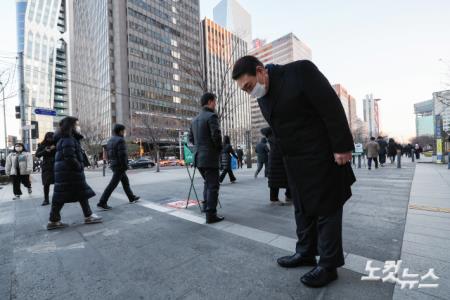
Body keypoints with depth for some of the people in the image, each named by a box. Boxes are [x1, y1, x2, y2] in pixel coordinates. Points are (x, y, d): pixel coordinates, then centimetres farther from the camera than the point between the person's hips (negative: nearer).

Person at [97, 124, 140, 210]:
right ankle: (102, 202, 2)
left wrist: (112, 162, 20)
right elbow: (122, 155, -22)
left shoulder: (110, 140, 12)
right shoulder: (120, 140, -16)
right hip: (120, 166, -10)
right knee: (113, 184, -4)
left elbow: (108, 154, 15)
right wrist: (125, 166, -17)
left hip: (114, 165, 10)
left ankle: (131, 198, 29)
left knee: (125, 181, 18)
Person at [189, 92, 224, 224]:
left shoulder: (195, 119, 15)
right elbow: (216, 136, -21)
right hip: (210, 157, -8)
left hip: (198, 157, 8)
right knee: (213, 185, 0)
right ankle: (211, 214, 3)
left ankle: (206, 206, 31)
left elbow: (191, 138, 17)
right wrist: (219, 149, -5)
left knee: (208, 182, 23)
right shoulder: (212, 116, -11)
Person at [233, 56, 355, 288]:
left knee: (326, 209, 5)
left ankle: (328, 266, 21)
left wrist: (342, 147, -16)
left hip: (321, 156, -7)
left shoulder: (300, 70, -15)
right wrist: (286, 156, 13)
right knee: (302, 208, 16)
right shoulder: (262, 96, 7)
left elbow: (332, 107, -16)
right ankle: (306, 253, 33)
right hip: (294, 161, 7)